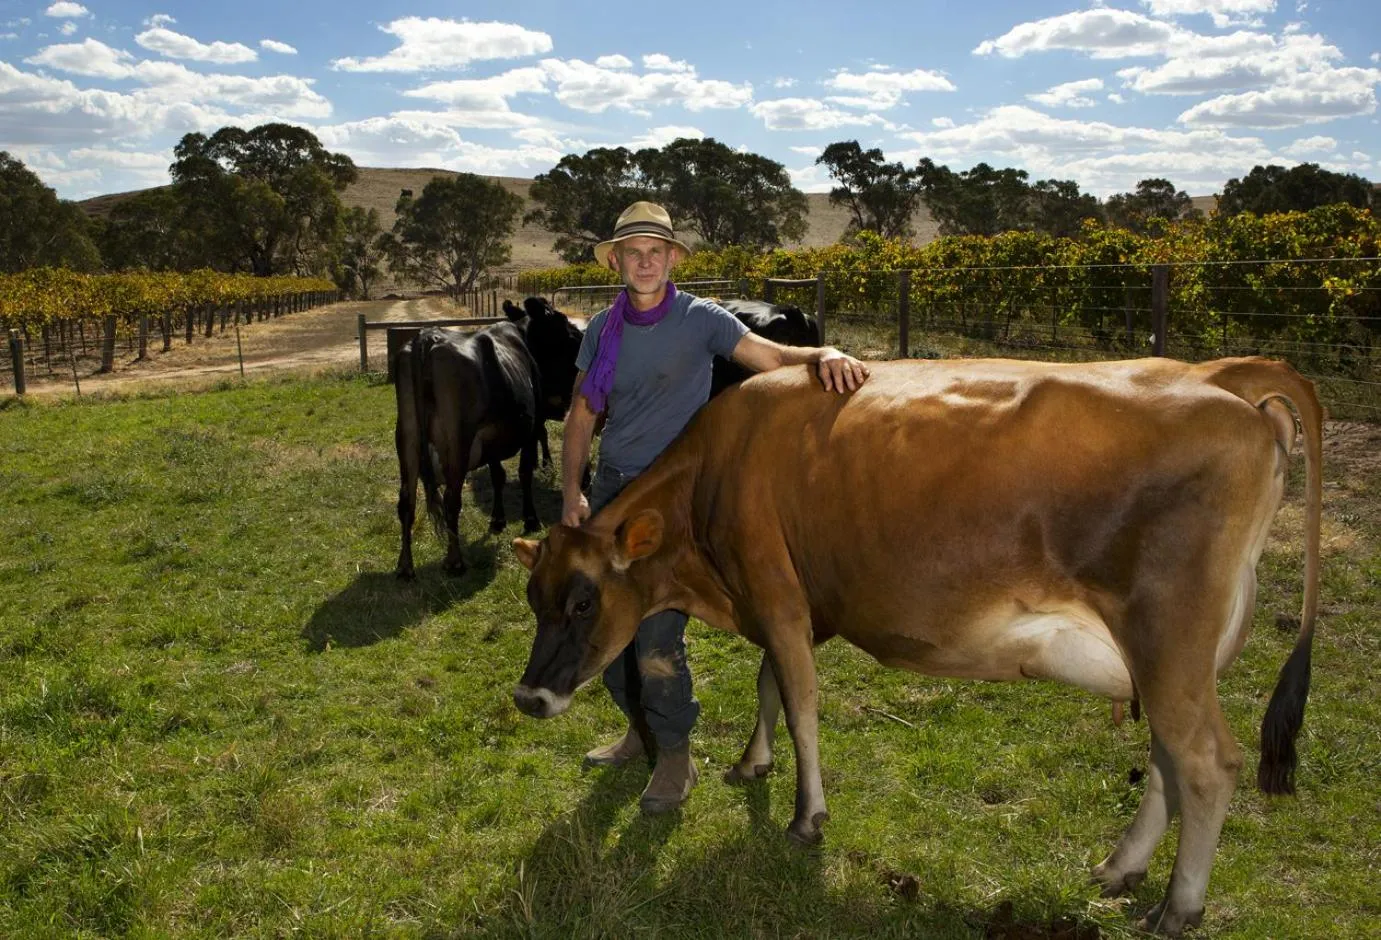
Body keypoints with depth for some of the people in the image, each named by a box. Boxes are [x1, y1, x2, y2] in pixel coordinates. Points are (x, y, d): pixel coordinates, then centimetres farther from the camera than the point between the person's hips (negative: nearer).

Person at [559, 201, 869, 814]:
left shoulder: (700, 319, -5)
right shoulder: (601, 330, 6)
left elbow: (772, 357, -13)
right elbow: (581, 417, 9)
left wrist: (823, 355, -34)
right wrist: (571, 491, -3)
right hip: (609, 491, 5)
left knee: (658, 631, -7)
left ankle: (675, 754, 13)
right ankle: (640, 729, 32)